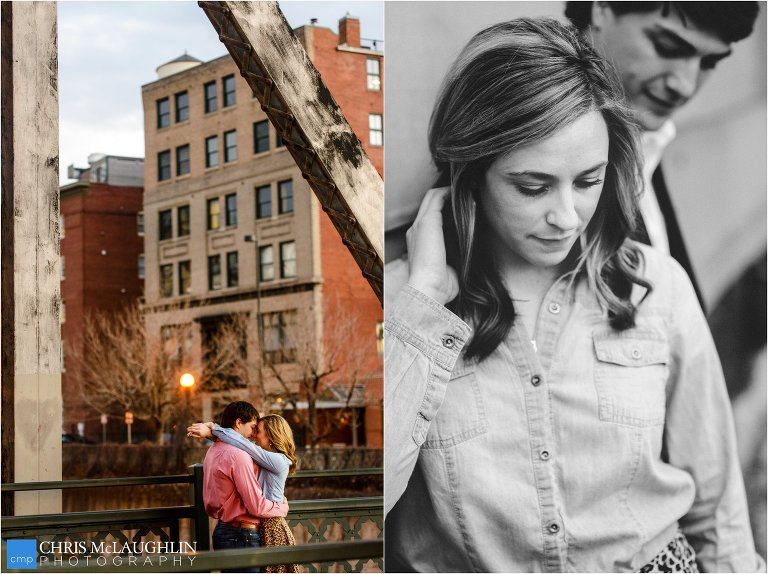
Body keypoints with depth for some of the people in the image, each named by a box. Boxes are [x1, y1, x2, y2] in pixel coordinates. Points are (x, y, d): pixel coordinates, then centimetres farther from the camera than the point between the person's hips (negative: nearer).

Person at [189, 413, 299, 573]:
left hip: (272, 529, -8)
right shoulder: (264, 458, 12)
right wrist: (208, 432, -3)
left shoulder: (278, 460, -14)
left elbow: (242, 443, -19)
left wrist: (213, 429, -13)